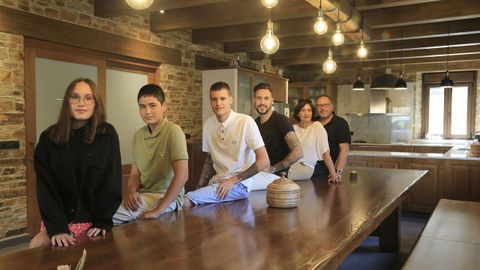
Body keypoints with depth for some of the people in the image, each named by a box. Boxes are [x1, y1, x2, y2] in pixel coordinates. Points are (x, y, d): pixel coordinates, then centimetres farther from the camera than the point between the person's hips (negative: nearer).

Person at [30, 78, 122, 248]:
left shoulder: (107, 134, -6)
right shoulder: (48, 138, -2)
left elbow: (112, 182, -6)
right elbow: (46, 188, -7)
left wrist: (103, 222, -13)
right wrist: (57, 227, -18)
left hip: (95, 221, -1)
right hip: (58, 220, 2)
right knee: (36, 247, -19)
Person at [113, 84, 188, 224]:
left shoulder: (173, 132, -15)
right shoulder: (138, 135, 7)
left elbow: (182, 176, -23)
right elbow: (135, 174, 12)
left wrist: (157, 210, -23)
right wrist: (131, 192, -12)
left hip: (167, 198, -6)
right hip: (143, 196, 6)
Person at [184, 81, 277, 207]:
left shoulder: (246, 122, -14)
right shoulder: (208, 125, 4)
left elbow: (264, 161, -13)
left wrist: (233, 180, -15)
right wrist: (199, 188, 5)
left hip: (241, 183, -6)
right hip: (218, 181, 6)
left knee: (187, 200, -27)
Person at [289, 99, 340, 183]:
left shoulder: (317, 126, -3)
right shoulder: (293, 128, 11)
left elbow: (325, 152, -8)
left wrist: (334, 175, -12)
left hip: (305, 168, -4)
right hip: (290, 166, 4)